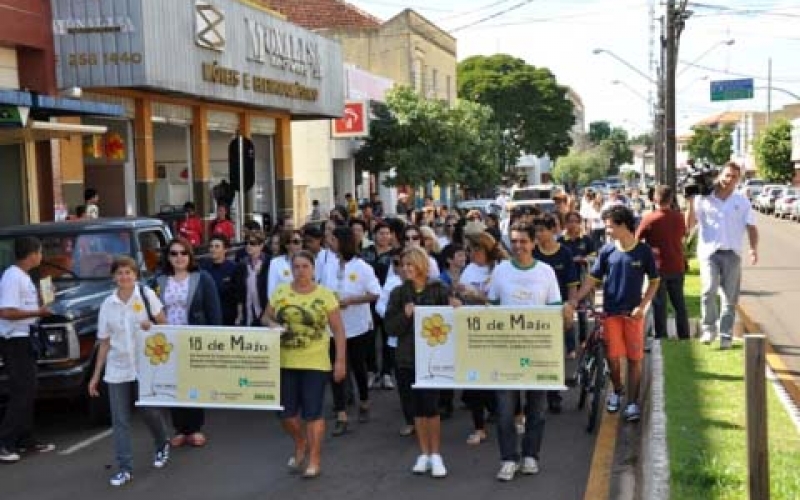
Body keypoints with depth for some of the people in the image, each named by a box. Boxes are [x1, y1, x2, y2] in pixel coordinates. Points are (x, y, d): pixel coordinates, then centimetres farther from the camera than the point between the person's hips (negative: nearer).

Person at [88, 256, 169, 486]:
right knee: (120, 421, 1)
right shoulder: (108, 304, 2)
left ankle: (162, 445, 35)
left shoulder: (146, 294, -5)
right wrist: (96, 376, 5)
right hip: (116, 370, 2)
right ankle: (125, 468, 8)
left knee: (149, 411, 5)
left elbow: (164, 323, 3)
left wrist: (151, 327, -20)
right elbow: (104, 342, 6)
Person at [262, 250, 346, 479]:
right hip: (285, 363, 3)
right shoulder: (280, 292, 3)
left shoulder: (325, 295, -4)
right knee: (286, 411, 8)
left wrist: (340, 360, -7)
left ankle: (314, 460, 14)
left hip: (315, 363, -3)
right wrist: (272, 325, -11)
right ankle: (301, 444, 37)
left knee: (312, 413, -1)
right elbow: (266, 318, 13)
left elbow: (338, 330, -2)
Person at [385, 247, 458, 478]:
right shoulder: (399, 293, 2)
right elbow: (390, 326, -1)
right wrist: (405, 315, -18)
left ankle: (436, 455, 9)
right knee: (417, 408, 9)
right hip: (407, 357, 3)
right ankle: (424, 453, 20)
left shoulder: (439, 290, -4)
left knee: (431, 406, -4)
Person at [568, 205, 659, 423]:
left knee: (634, 358, 0)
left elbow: (654, 281, 3)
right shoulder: (607, 251, 0)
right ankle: (617, 391, 25)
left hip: (633, 313, -1)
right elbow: (593, 279, 3)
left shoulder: (643, 251, -5)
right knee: (613, 356, -1)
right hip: (611, 312, 1)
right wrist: (575, 299, -9)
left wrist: (643, 306, -8)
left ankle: (632, 402, 10)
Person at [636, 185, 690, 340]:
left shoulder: (649, 218, -13)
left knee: (659, 305, 4)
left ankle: (661, 337, 5)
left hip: (658, 267, -4)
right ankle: (684, 336, 21)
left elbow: (637, 239, -4)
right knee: (679, 304, 14)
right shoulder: (679, 217, -1)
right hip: (677, 266, 4)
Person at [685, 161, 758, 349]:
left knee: (730, 298, 5)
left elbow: (751, 226, 8)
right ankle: (708, 328, -5)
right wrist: (691, 203, -8)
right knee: (709, 290, -20)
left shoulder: (742, 201, 9)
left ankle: (726, 335, 13)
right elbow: (689, 225, 2)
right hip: (709, 252, -2)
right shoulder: (703, 199, 3)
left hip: (732, 254, 2)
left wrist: (754, 248, -7)